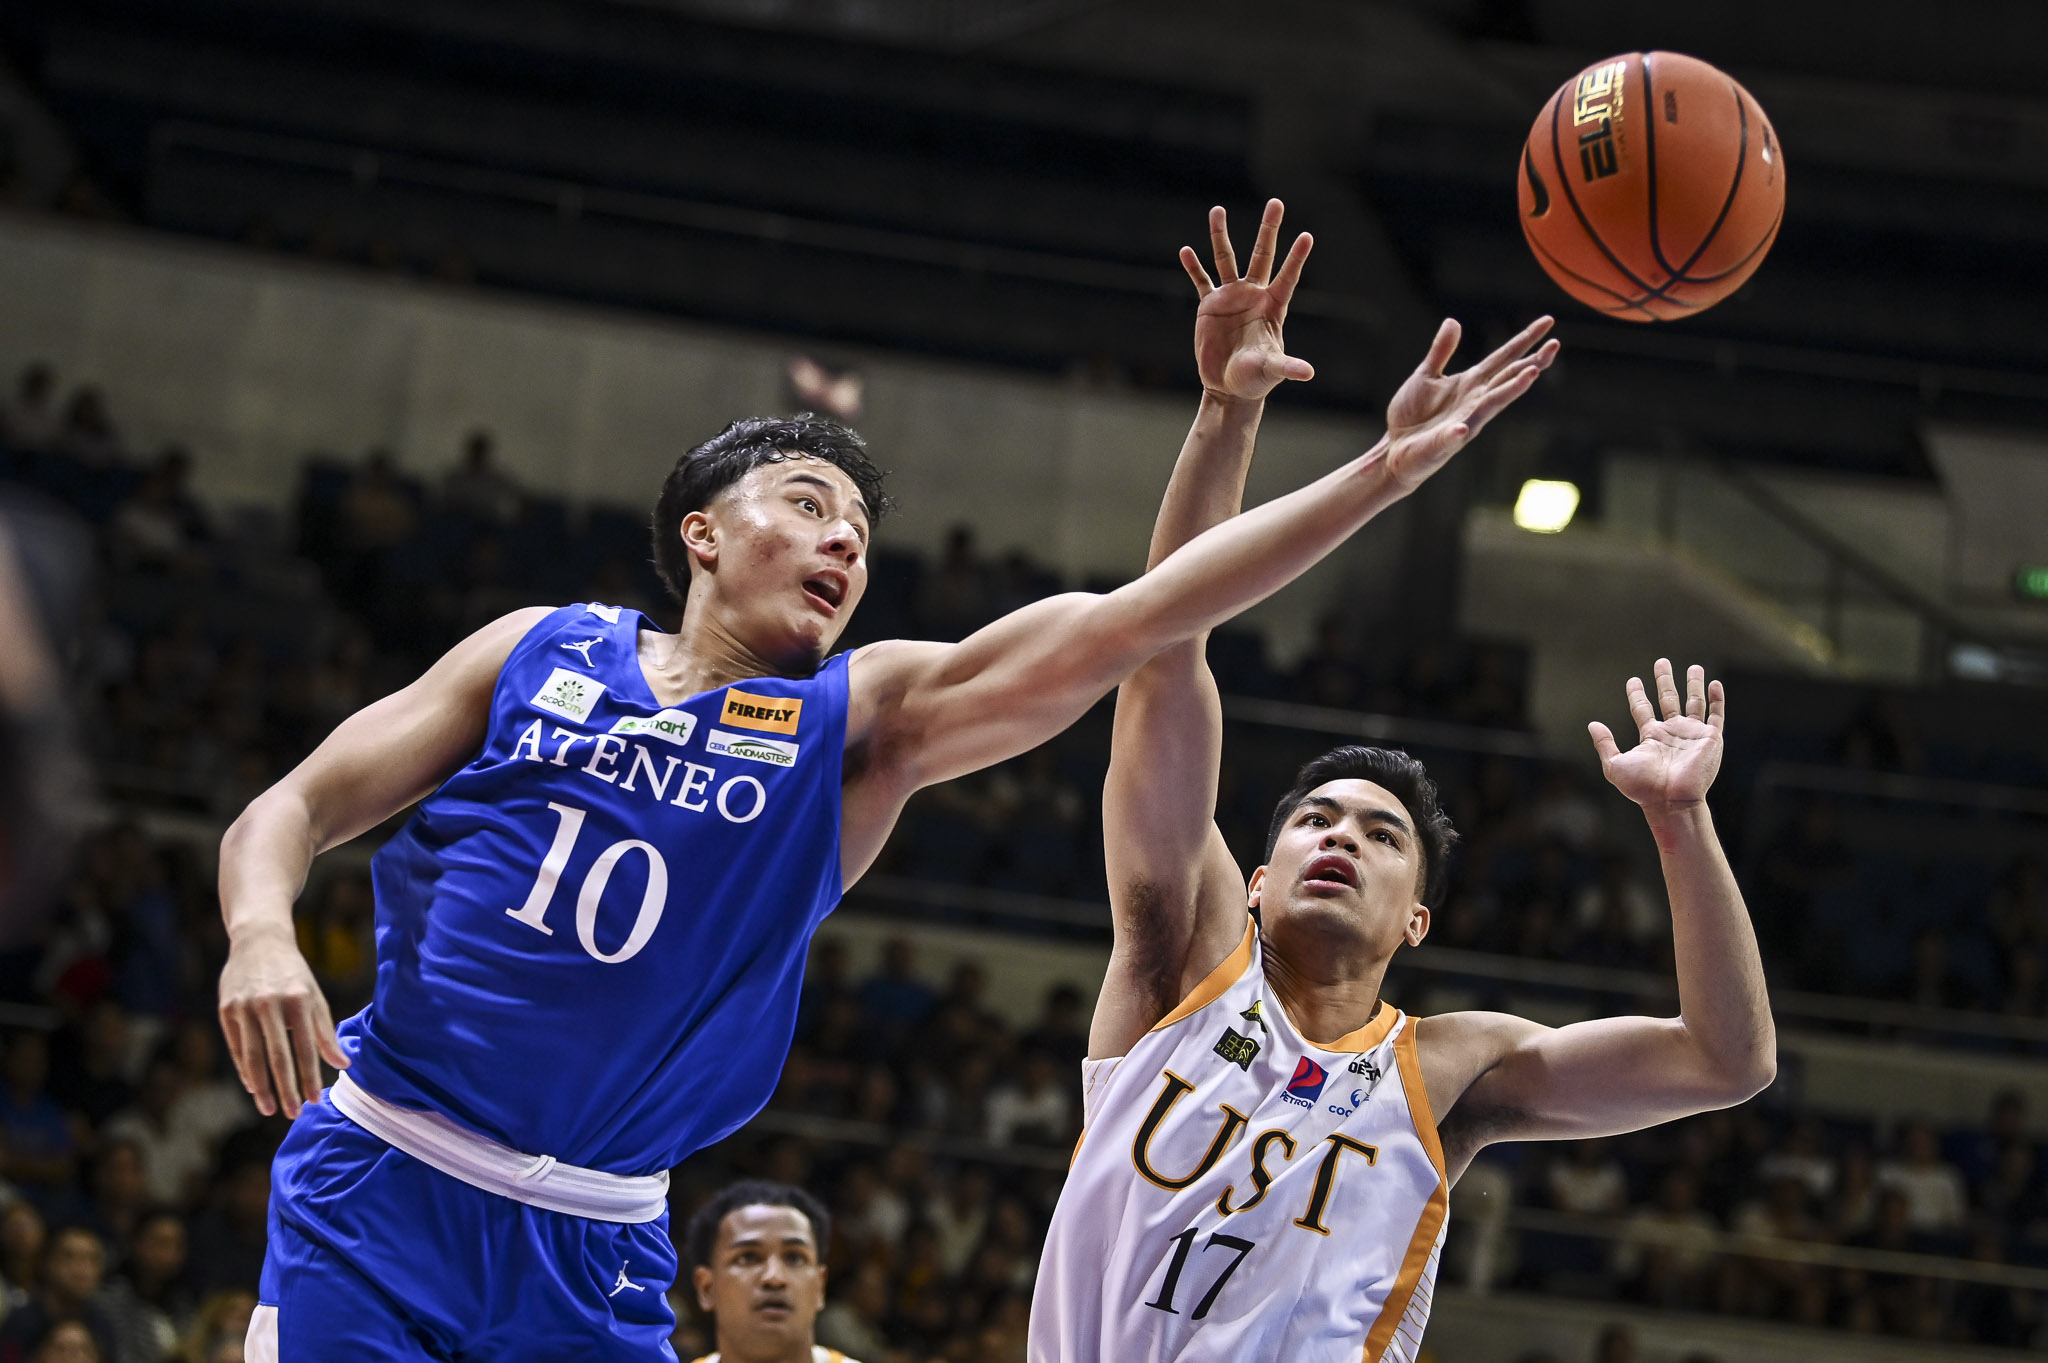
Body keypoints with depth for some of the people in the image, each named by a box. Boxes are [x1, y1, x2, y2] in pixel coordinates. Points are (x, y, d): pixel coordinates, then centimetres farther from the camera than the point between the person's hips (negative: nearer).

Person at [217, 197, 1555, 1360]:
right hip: (379, 1185, -1)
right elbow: (300, 804, 5)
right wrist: (260, 934, -18)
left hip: (594, 1249, 1)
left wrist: (1388, 471, -13)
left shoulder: (865, 719, 3)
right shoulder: (545, 651, 4)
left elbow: (1126, 621, -6)